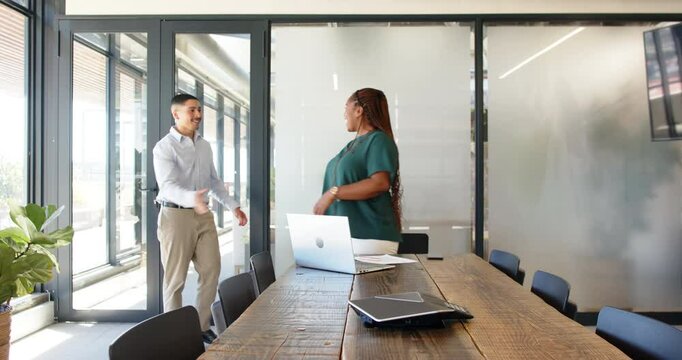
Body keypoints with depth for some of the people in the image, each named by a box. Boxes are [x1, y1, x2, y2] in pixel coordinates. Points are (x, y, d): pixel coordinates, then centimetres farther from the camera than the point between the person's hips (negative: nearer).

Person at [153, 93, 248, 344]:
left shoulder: (204, 146, 13)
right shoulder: (164, 147, -9)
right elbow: (168, 186, -23)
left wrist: (233, 206, 14)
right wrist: (191, 198, -42)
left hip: (203, 215, 6)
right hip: (176, 215, -6)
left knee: (211, 270, 6)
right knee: (175, 277, 2)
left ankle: (202, 326, 20)